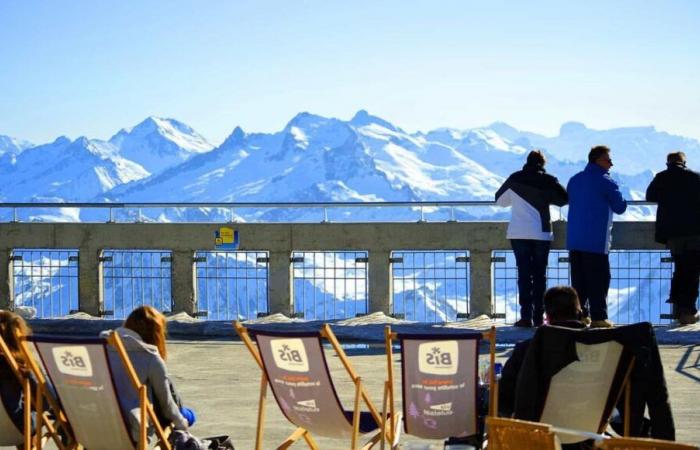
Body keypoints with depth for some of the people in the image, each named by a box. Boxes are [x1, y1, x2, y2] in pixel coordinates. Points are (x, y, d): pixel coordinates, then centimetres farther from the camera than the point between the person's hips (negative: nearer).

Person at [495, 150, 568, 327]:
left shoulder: (515, 179, 6)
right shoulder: (547, 180, -1)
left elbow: (500, 200, 17)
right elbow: (564, 198, -1)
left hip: (518, 234, 1)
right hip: (541, 233, -1)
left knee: (524, 274, 0)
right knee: (539, 275, 6)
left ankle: (526, 315, -9)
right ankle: (538, 316, 4)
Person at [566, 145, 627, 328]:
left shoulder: (574, 180, 11)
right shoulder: (606, 182, -9)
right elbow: (620, 207, -5)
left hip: (574, 240, 6)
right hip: (596, 241, -6)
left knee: (578, 279, 10)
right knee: (598, 279, -2)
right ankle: (598, 317, -5)